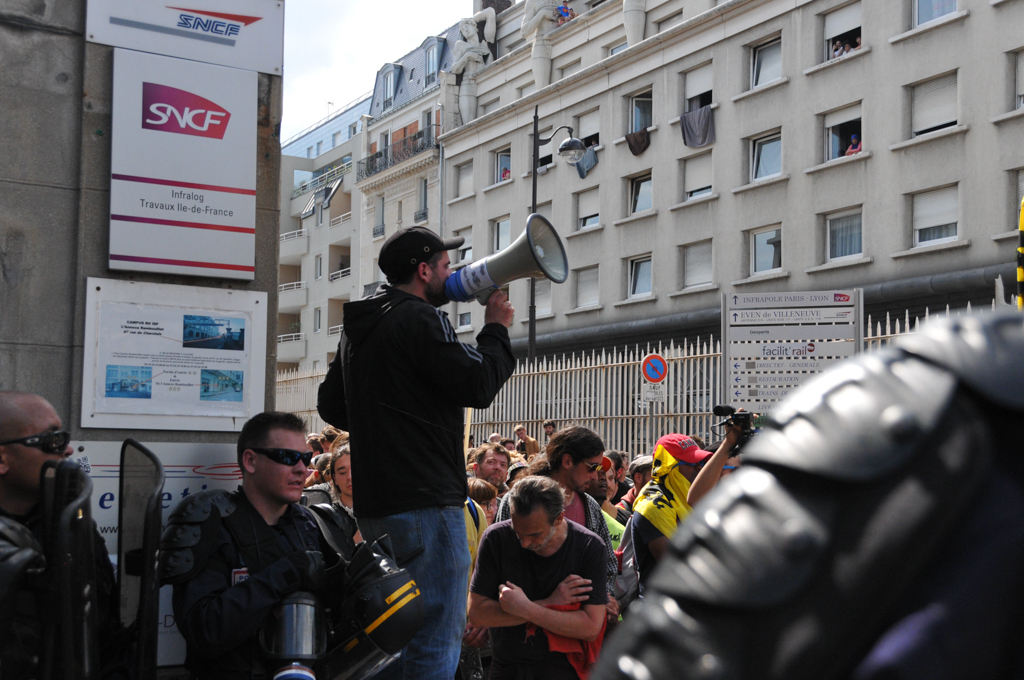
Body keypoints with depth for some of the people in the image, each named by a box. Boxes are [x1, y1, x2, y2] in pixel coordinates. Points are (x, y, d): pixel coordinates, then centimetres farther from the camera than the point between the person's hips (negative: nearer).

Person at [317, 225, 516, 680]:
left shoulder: (356, 327, 17)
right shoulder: (421, 320, -12)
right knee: (437, 636, -6)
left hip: (374, 502, 9)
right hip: (426, 500, -9)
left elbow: (331, 406, 23)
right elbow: (478, 385, -14)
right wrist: (496, 330, 0)